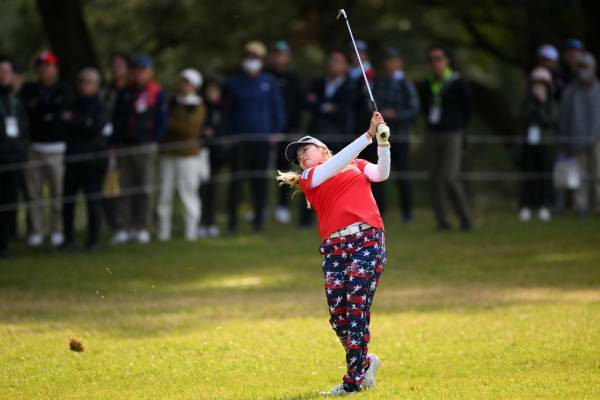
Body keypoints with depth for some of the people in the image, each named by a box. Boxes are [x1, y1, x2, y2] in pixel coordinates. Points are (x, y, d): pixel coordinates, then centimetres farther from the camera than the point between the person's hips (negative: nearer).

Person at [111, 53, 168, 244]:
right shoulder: (124, 93, 13)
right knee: (125, 189, 2)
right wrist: (115, 142, 3)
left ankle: (142, 228, 6)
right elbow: (116, 119, 13)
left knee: (144, 189, 1)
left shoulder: (157, 93, 2)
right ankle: (123, 228, 2)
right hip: (124, 147, 3)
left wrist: (154, 141, -7)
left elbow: (161, 121, 1)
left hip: (145, 147, -3)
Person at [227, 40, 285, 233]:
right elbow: (228, 110, 9)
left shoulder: (269, 83, 3)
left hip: (263, 138, 1)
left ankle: (259, 219, 14)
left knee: (260, 181, 6)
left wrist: (274, 132, 0)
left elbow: (278, 109, 7)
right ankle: (233, 219, -2)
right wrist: (231, 133, 0)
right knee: (236, 179, -6)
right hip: (240, 138, -1)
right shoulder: (235, 83, 3)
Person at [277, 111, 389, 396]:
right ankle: (365, 361, 24)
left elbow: (382, 174, 4)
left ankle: (354, 380, -9)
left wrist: (382, 143, -12)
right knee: (337, 316, -2)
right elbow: (336, 165, 0)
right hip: (334, 247, 2)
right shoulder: (309, 178, 16)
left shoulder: (358, 166, 21)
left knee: (356, 308, -12)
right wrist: (368, 135, -5)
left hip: (367, 239, -2)